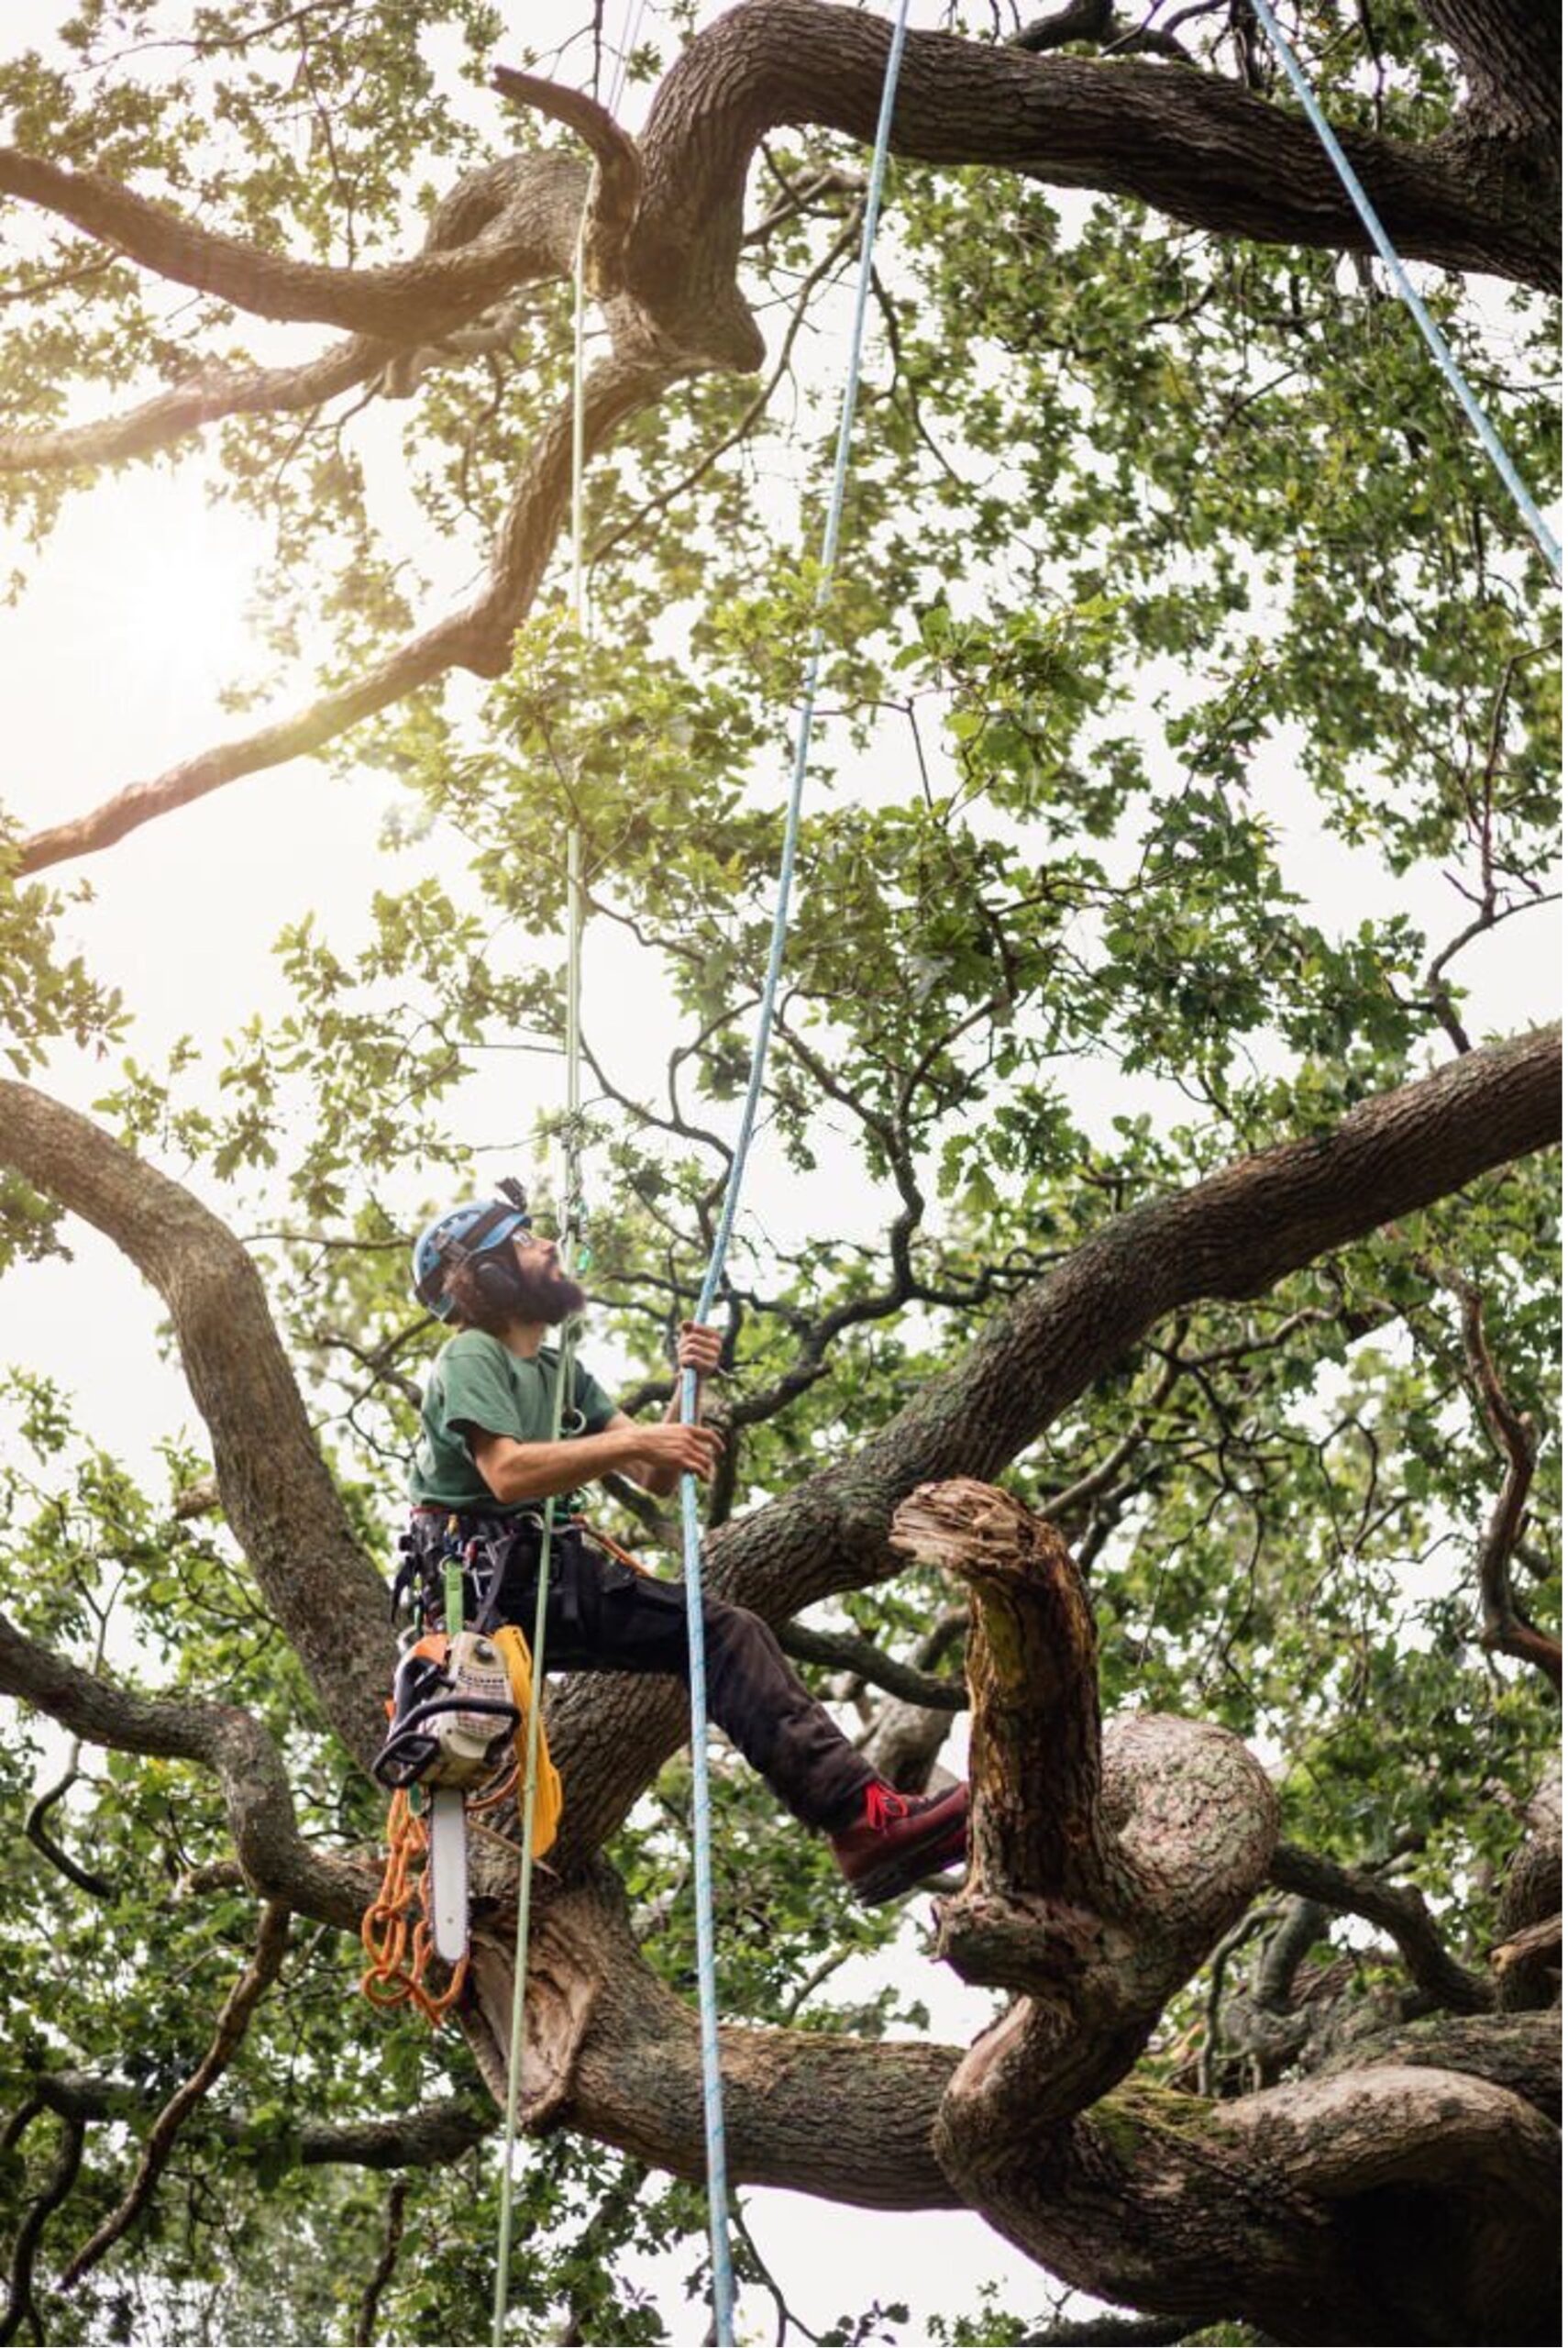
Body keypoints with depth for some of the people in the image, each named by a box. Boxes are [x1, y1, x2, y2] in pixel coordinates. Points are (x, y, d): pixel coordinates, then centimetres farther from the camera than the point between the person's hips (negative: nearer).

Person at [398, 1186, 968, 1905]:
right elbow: (506, 1471, -22)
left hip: (546, 1575, 7)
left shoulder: (560, 1374, 22)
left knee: (729, 1633, -12)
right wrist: (636, 1441, -26)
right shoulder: (471, 1355, -3)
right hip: (487, 1581, -7)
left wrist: (687, 1389, -3)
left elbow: (655, 1479, 13)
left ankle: (864, 1818, -24)